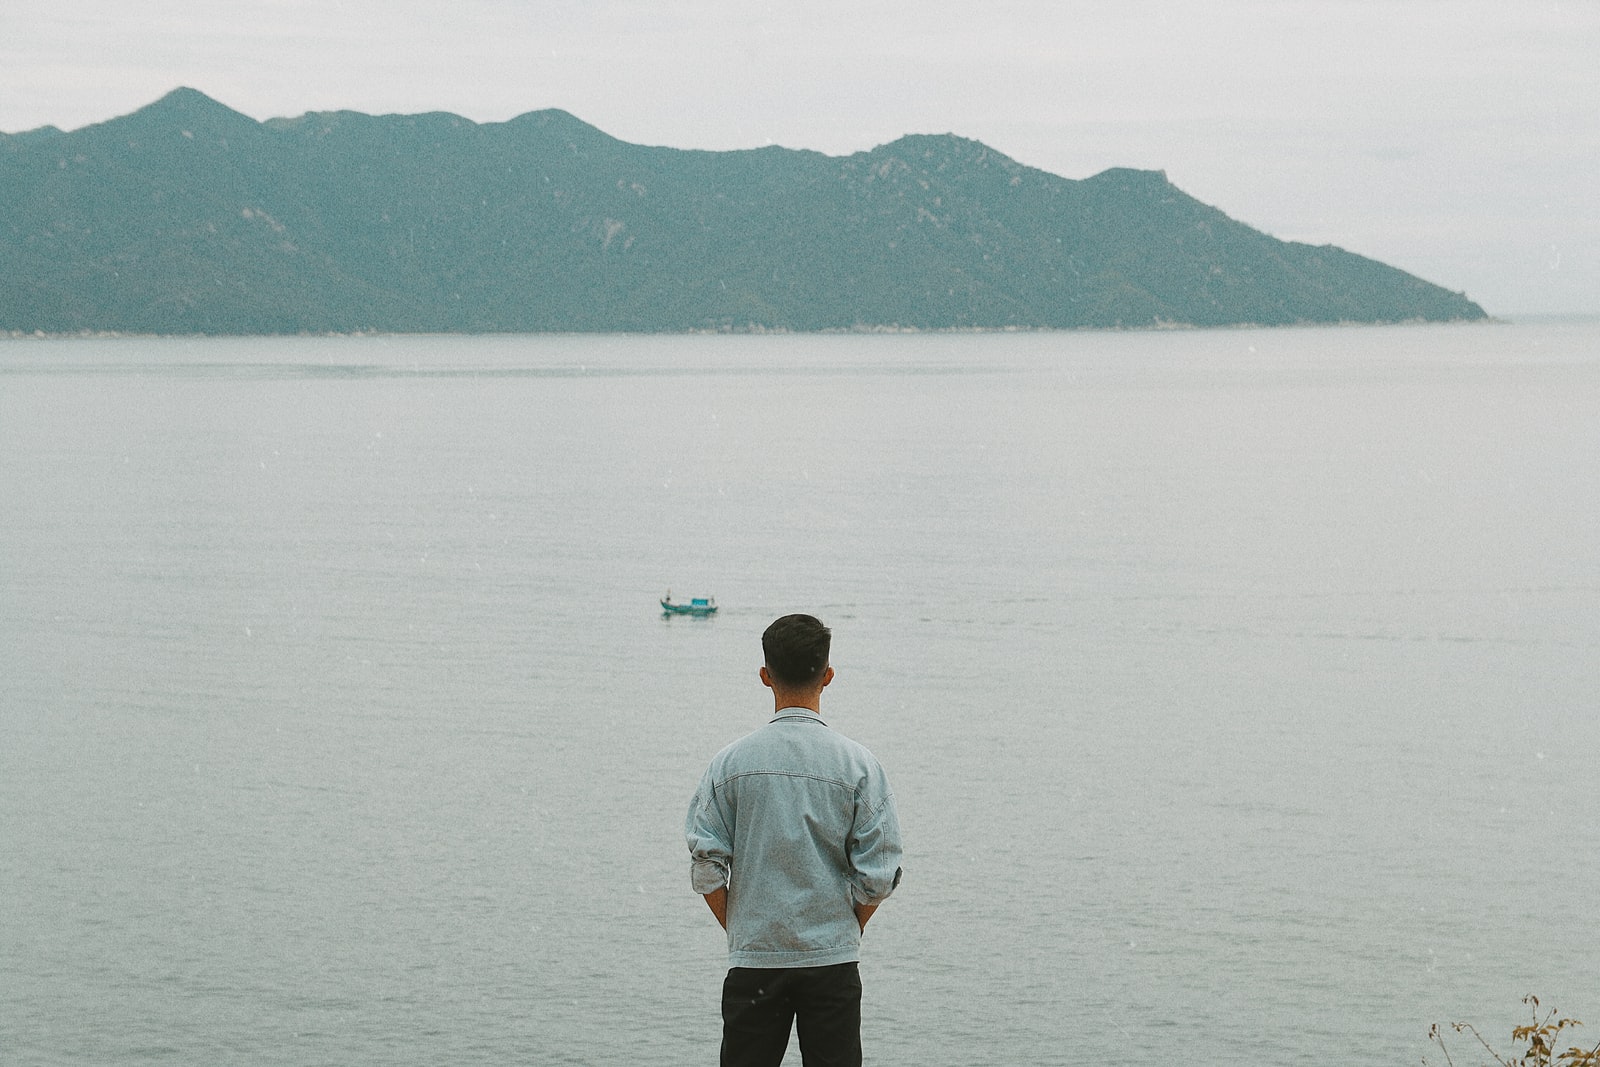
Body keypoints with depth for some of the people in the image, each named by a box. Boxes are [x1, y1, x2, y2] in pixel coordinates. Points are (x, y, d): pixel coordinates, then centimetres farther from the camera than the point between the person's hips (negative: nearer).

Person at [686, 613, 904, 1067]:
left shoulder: (730, 763, -2)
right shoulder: (857, 763, -5)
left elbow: (706, 871, -3)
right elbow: (877, 876, -6)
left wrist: (738, 931, 12)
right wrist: (849, 931, 11)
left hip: (753, 961, 1)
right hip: (832, 960, -1)